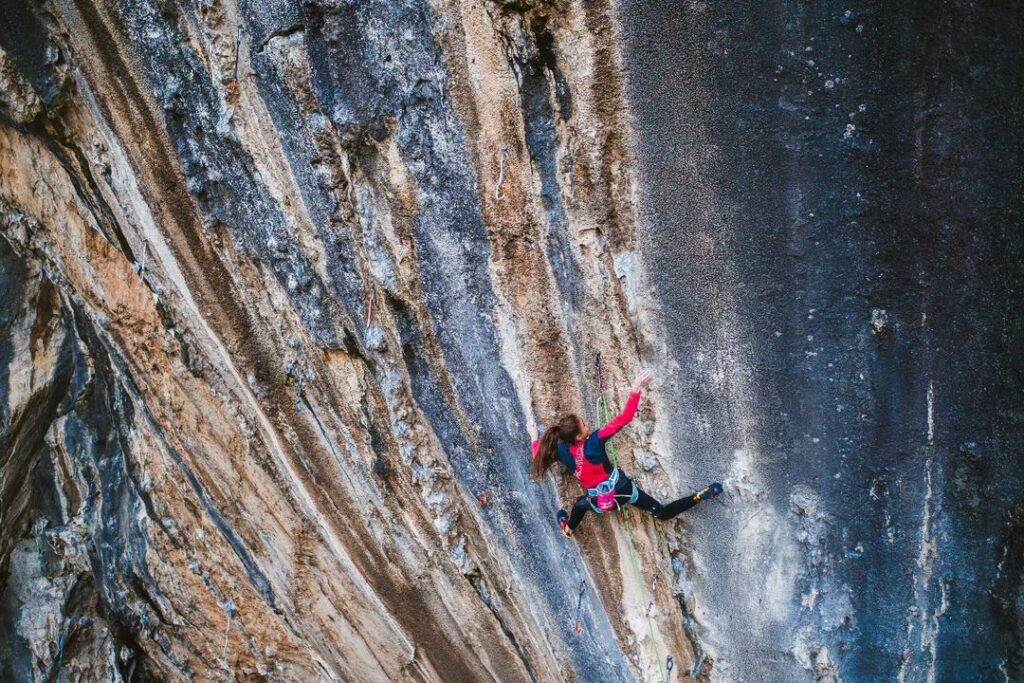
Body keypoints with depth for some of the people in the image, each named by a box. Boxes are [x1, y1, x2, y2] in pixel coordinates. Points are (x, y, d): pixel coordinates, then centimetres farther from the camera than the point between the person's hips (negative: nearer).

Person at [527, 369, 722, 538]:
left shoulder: (561, 451, -15)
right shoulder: (594, 441, -26)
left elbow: (540, 458, 6)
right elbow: (624, 418, -33)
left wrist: (534, 437, 21)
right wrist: (636, 389, -34)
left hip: (601, 502, 3)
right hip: (623, 489, -3)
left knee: (580, 504, 39)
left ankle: (568, 529, 63)